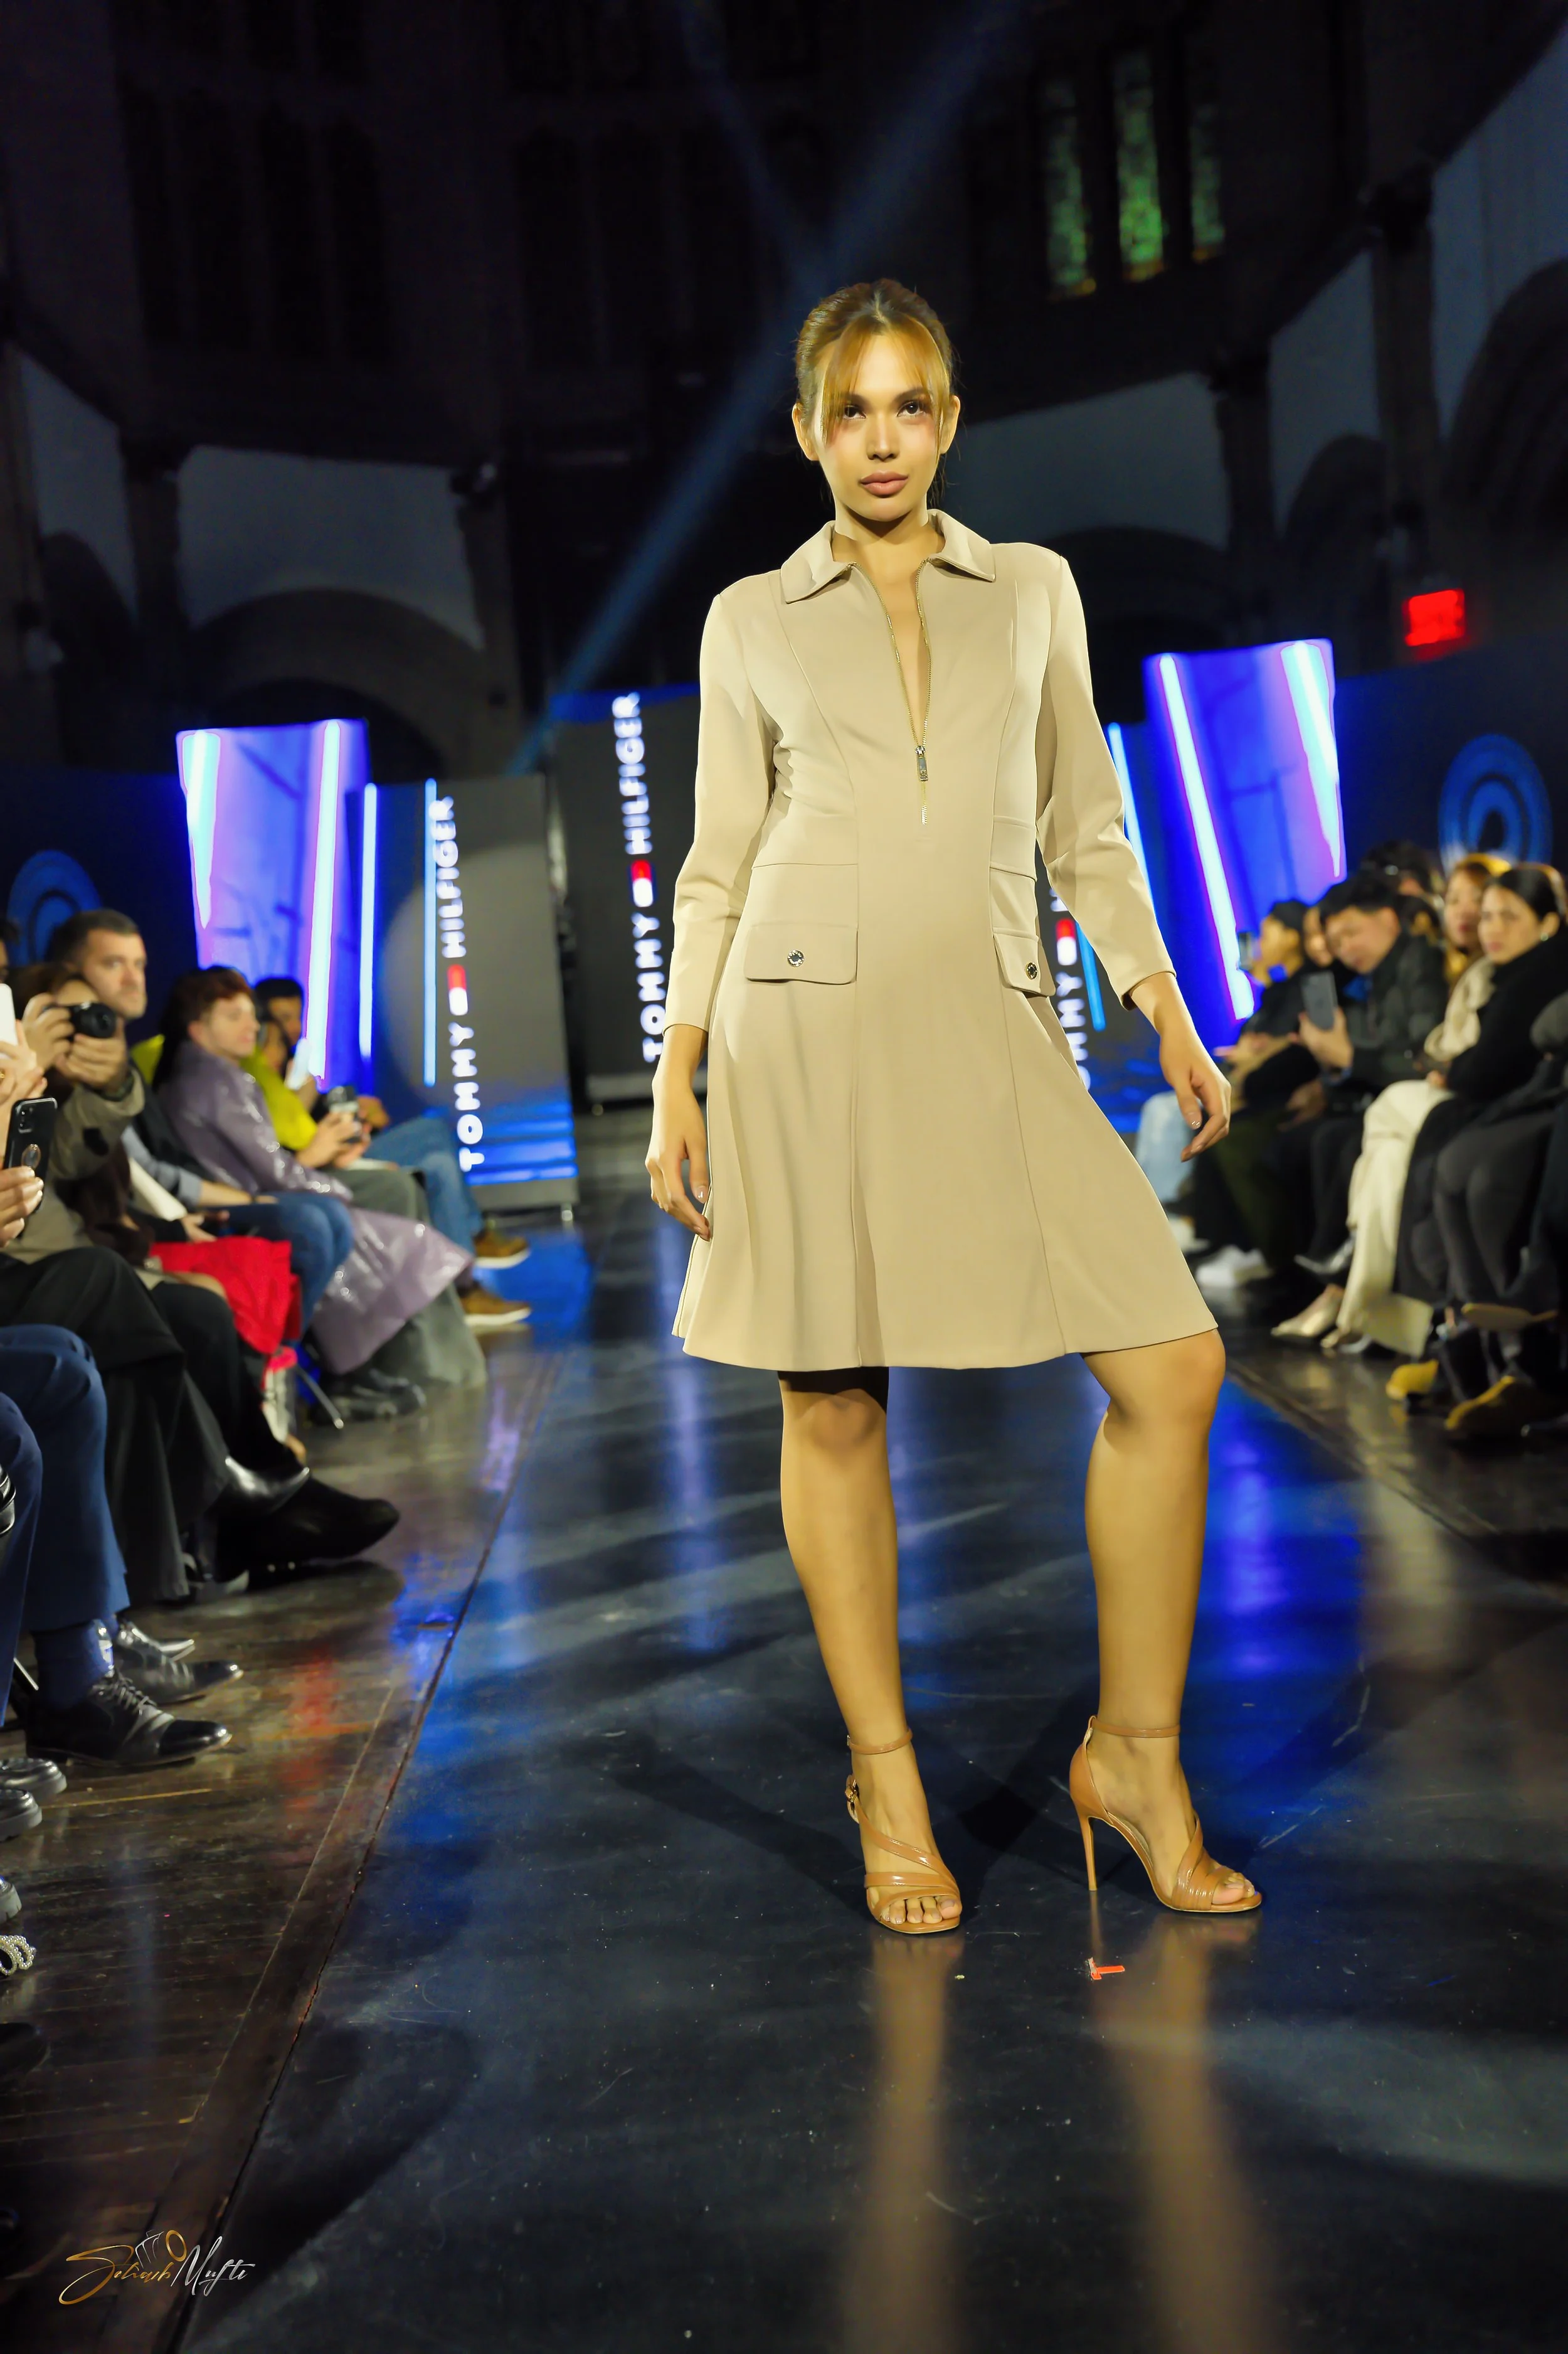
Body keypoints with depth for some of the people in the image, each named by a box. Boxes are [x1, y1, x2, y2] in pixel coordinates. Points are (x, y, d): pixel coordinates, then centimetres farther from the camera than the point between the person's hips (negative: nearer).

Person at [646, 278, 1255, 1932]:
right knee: (832, 1407, 1)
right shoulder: (753, 621, 11)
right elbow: (719, 864, 10)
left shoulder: (1034, 591, 15)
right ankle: (884, 1780, 17)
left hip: (991, 1029, 2)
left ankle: (1134, 1754, 8)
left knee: (1173, 1367, -9)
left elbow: (1086, 832, 16)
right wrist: (675, 1077, 3)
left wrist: (1170, 1019, 6)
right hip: (806, 1026, -1)